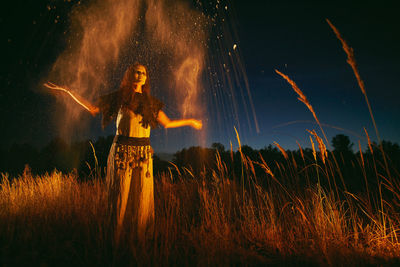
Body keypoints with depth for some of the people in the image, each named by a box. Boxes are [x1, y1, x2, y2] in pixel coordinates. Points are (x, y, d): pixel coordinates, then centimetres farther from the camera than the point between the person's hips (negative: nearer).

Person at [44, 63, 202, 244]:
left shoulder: (151, 102, 13)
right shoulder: (119, 97, 6)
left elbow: (167, 123, 17)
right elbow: (93, 109, 10)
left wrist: (189, 121, 22)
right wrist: (67, 91, 9)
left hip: (144, 154, 3)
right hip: (122, 151, -2)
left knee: (142, 197, 5)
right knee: (121, 195, 2)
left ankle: (140, 240, 19)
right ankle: (117, 241, 17)